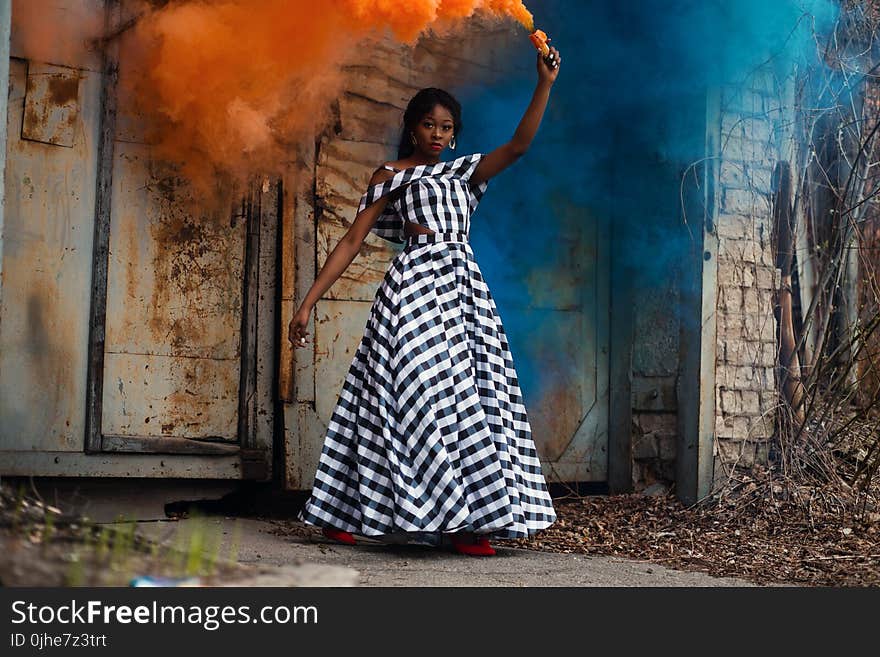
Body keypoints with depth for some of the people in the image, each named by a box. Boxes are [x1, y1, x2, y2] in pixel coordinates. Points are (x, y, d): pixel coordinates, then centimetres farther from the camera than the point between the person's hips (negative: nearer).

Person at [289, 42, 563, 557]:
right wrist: (308, 303, -4)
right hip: (414, 285, -5)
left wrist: (545, 84, -5)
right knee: (418, 394, -9)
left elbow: (518, 145, 5)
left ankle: (463, 522, -1)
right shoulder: (389, 177, 8)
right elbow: (353, 241, 2)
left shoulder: (464, 172, 18)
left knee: (471, 395, -2)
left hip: (463, 287, 5)